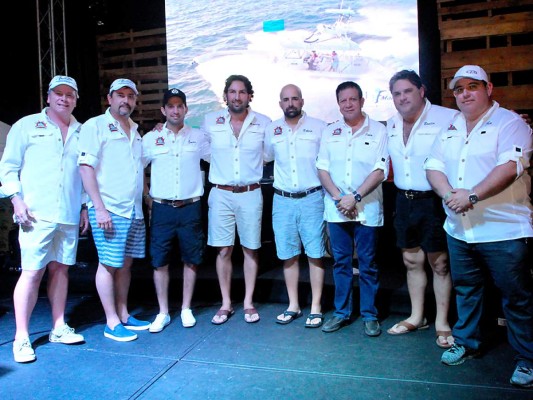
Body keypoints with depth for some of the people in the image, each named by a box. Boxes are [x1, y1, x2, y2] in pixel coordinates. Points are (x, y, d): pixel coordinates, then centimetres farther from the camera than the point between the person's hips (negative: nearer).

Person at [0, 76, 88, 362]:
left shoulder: (81, 132, 15)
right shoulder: (27, 126, 6)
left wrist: (85, 207, 12)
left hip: (69, 216, 4)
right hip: (37, 214, -3)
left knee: (60, 269, 9)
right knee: (32, 272, -4)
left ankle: (59, 328, 20)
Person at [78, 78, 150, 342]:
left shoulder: (135, 131, 18)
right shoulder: (95, 126, -3)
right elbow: (86, 167, -11)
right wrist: (99, 208, -17)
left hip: (134, 211, 7)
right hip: (109, 210, -6)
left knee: (126, 263, 12)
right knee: (108, 265, -1)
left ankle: (123, 315, 22)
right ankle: (112, 323, 9)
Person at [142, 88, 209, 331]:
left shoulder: (198, 137, 5)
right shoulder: (151, 138, 5)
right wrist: (147, 198, 4)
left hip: (190, 208, 0)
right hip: (161, 209, 0)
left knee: (191, 259, 6)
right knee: (159, 261, 2)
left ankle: (186, 309, 22)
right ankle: (163, 313, 17)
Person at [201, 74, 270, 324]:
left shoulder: (264, 123, 0)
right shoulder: (210, 121, 1)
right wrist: (218, 173, 11)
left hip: (251, 194, 0)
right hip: (220, 194, 0)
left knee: (250, 249, 7)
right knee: (223, 250, 5)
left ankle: (248, 302, 22)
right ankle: (226, 304, 19)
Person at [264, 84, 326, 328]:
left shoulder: (319, 127, 1)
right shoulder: (272, 130, 9)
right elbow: (265, 158, 23)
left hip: (311, 198, -3)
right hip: (282, 200, 3)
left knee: (315, 254, 2)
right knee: (288, 255, 9)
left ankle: (315, 307, 15)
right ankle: (293, 305, 23)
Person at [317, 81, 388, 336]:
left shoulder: (378, 131, 0)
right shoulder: (330, 132, 9)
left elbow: (380, 171, -7)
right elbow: (322, 168, 5)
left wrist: (355, 197, -15)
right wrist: (338, 197, -9)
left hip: (367, 209, -2)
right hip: (336, 209, 3)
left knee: (368, 264, 5)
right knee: (341, 262, 11)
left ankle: (370, 315, 19)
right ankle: (341, 312, 23)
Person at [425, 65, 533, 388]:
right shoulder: (450, 128, 14)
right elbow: (434, 167, 5)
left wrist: (471, 195, -23)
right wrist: (449, 194, -13)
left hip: (503, 231, -5)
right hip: (459, 229, 6)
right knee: (465, 290, 17)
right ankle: (466, 343, 34)